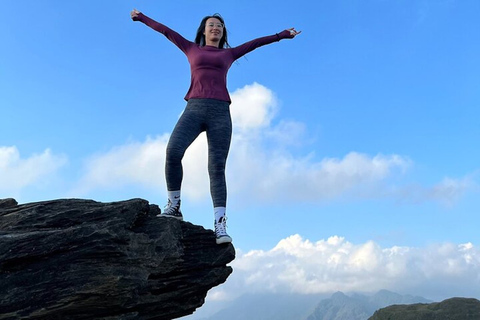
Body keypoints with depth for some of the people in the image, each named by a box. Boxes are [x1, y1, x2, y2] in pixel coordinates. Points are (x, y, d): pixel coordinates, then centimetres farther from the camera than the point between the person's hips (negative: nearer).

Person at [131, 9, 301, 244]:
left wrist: (282, 35, 38)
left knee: (217, 168, -11)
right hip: (194, 109, 0)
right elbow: (166, 31, 33)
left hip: (220, 112, 0)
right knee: (173, 151, -25)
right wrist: (141, 18, 42)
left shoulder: (228, 54, 27)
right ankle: (173, 207, -9)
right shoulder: (192, 49, 26)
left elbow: (256, 43, 32)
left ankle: (220, 225, -18)